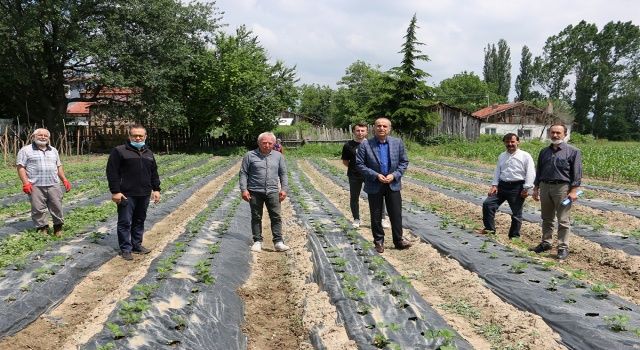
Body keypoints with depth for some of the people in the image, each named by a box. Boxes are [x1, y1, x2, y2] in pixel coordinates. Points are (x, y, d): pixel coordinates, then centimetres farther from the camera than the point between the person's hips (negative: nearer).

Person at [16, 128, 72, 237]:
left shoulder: (53, 150, 20)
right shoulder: (26, 150, 4)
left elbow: (59, 166, 23)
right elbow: (20, 167, -2)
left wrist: (64, 180, 13)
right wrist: (25, 182, -13)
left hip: (54, 185, 4)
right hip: (36, 186, -3)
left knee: (57, 207, 2)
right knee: (38, 209, -3)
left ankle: (58, 228, 13)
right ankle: (42, 229, 5)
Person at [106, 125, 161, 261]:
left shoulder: (149, 153, 14)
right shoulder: (119, 151, -5)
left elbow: (154, 173, 19)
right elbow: (112, 172, -9)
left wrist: (156, 189, 11)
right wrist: (115, 191, -15)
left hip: (144, 195, 6)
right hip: (127, 195, -5)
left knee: (139, 221, 13)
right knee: (125, 222, 0)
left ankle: (137, 245, 25)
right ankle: (125, 249, 9)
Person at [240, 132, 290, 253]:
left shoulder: (278, 156, 10)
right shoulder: (250, 156, 2)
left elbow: (283, 174, 13)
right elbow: (243, 173, 2)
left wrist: (284, 189, 2)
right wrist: (244, 189, -7)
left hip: (272, 192, 1)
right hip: (255, 192, -1)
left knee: (276, 217, -6)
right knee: (256, 218, 6)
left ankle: (278, 242, -3)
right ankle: (257, 241, 14)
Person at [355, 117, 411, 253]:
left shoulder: (398, 143, 1)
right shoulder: (365, 145, -6)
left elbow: (404, 162, 4)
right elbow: (359, 164, -7)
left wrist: (394, 175, -11)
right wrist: (376, 175, -16)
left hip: (393, 184, 2)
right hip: (374, 186, -1)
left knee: (396, 214, 6)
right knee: (376, 216, 7)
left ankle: (399, 240, 19)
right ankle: (379, 241, 21)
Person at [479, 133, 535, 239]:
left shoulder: (525, 156, -3)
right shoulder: (502, 156, 16)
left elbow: (530, 173, -8)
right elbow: (497, 171, 15)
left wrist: (526, 188, -15)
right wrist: (494, 185, 2)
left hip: (517, 187, -5)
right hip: (502, 185, 5)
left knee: (516, 214, 4)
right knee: (488, 203, -6)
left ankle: (514, 236, 16)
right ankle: (489, 228, 5)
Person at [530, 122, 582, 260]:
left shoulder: (573, 151, -2)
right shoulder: (544, 151, 13)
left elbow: (577, 173, -6)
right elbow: (538, 171, 18)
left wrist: (574, 190, -12)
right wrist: (536, 188, 14)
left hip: (562, 188, -5)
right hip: (545, 187, 5)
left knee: (563, 220, -2)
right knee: (546, 218, 14)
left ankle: (563, 247, 4)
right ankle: (545, 243, 25)